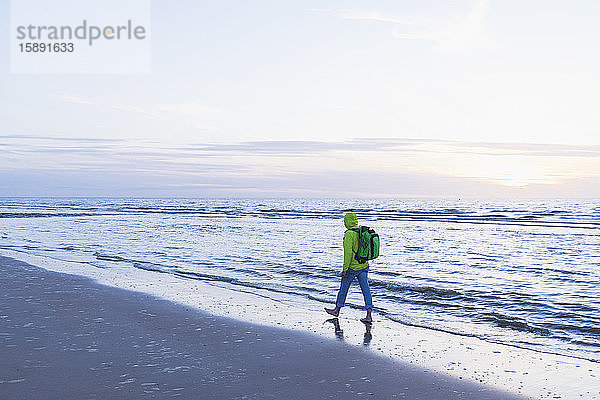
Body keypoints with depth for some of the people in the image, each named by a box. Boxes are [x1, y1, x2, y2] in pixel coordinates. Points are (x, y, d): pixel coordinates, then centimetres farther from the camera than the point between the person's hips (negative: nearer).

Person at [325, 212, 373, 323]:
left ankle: (337, 310, 29)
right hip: (364, 266, 7)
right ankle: (369, 315, -1)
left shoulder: (349, 234, -18)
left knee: (344, 288, 12)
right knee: (366, 290, 4)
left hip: (352, 268, -7)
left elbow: (348, 252, -22)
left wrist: (344, 269, -18)